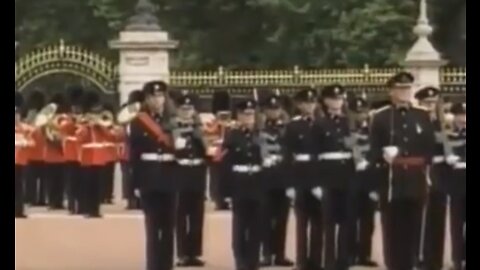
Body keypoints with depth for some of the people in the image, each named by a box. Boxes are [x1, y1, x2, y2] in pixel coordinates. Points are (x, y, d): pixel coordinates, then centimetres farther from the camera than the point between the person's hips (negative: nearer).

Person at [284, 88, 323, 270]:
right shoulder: (293, 126, 1)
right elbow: (287, 156, -1)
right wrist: (289, 183, -7)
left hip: (320, 177, 1)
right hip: (300, 177, -1)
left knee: (318, 221, 4)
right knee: (302, 221, 3)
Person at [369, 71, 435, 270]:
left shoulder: (423, 116, 11)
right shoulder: (380, 117, 3)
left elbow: (430, 148, 12)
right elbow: (374, 151, -1)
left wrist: (421, 164, -1)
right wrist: (385, 159, -19)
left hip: (416, 183, 2)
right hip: (391, 183, -2)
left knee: (411, 231, 5)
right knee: (392, 232, 0)